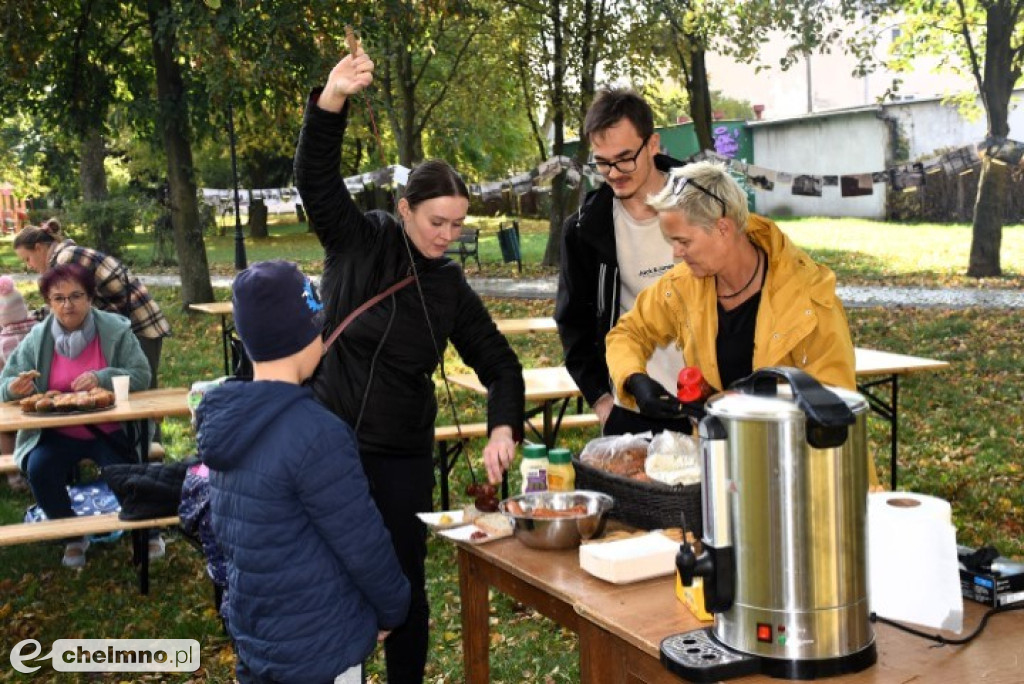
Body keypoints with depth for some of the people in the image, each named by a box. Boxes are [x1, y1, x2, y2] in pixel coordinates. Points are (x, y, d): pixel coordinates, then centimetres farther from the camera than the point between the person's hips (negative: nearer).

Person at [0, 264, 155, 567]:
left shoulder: (116, 329, -6)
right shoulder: (37, 338, -2)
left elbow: (141, 375, -9)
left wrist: (103, 378, -27)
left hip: (110, 431, -2)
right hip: (58, 434, 2)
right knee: (39, 469, -26)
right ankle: (74, 537, 2)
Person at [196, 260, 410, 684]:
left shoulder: (225, 418, -1)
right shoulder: (314, 434, -26)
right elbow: (363, 543, -18)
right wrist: (392, 609, -1)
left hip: (253, 634, 8)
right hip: (317, 649, -8)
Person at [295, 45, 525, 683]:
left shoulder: (451, 287, 2)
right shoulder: (358, 242, -5)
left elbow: (499, 362, 3)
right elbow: (315, 177, -19)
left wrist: (503, 426, -15)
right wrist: (333, 100, -36)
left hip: (404, 455, 2)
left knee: (406, 583, 10)